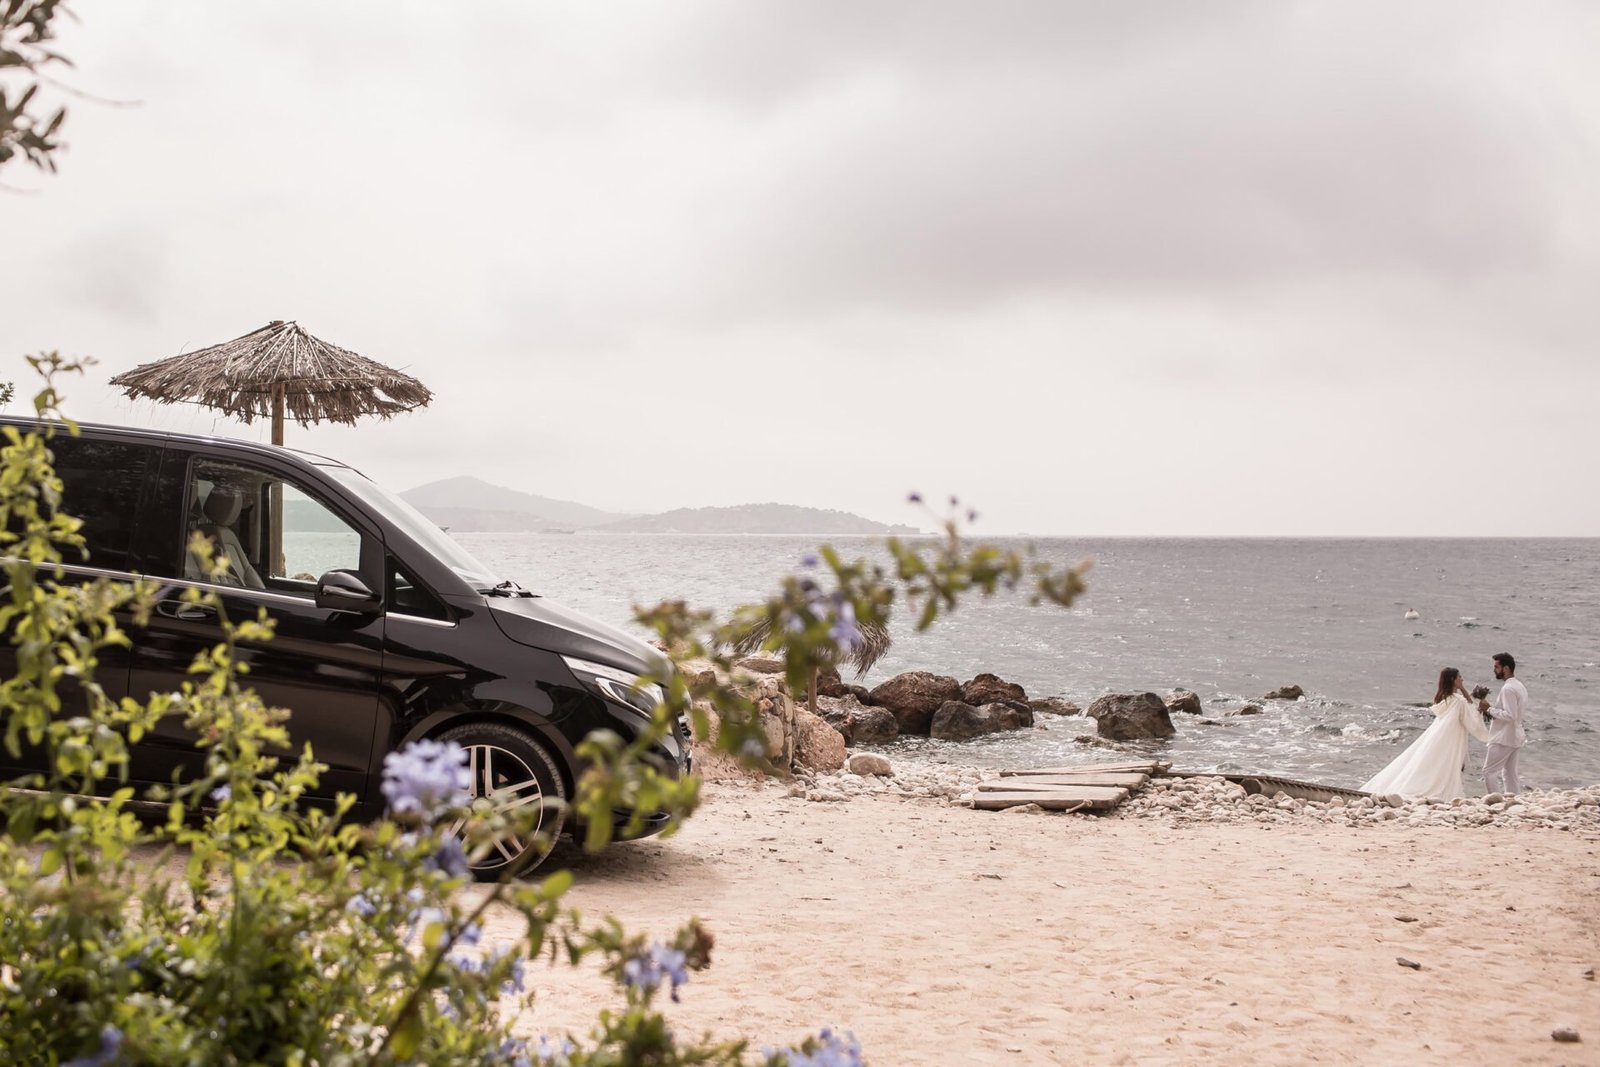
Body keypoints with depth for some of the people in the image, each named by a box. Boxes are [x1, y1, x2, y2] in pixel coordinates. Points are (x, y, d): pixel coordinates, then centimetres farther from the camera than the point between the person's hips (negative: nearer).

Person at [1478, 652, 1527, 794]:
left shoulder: (1508, 689, -20)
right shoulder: (1520, 686, 13)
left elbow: (1510, 715, -26)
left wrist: (1490, 709, -17)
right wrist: (1491, 709, 10)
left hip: (1503, 739, -10)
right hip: (1516, 737, 10)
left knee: (1490, 772, -6)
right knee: (1510, 773, 13)